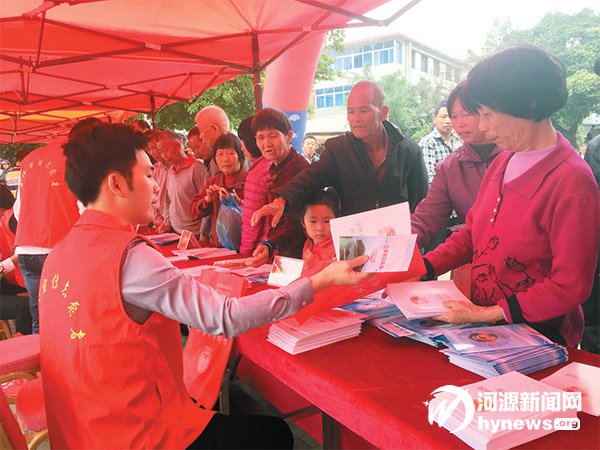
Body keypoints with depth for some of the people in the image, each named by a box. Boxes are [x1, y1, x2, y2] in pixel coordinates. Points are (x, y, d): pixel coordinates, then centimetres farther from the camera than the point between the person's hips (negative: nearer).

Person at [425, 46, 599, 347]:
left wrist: (486, 315, -17)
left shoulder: (571, 181, -17)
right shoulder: (501, 163, 5)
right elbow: (471, 233, 11)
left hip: (539, 340, -5)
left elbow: (571, 286, -15)